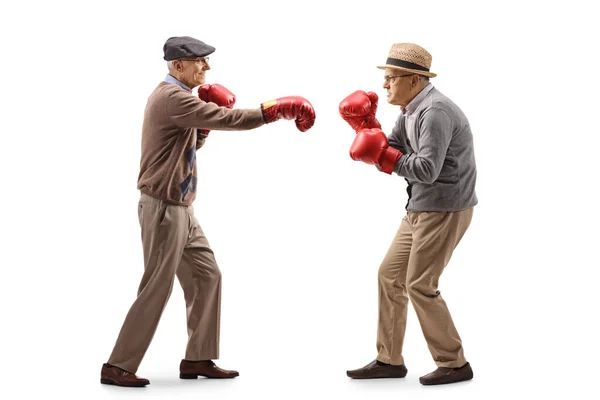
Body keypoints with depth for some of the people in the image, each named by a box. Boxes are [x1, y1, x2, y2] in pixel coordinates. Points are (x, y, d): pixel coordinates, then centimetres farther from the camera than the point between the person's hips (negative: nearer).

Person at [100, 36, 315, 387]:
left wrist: (207, 117, 3)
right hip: (164, 209, -10)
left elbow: (193, 142, 21)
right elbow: (228, 119, -24)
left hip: (180, 209, 10)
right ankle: (118, 367, 5)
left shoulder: (176, 96, 15)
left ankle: (197, 359, 18)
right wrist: (280, 108, -20)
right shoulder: (171, 97, -17)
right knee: (156, 289, -5)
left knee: (207, 276, 11)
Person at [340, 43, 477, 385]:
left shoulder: (435, 112, -20)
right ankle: (389, 360, 18)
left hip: (445, 210, -10)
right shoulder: (410, 112, 11)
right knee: (390, 275, 10)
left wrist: (381, 154, -20)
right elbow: (391, 156, 10)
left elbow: (426, 170, -27)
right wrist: (365, 126, -1)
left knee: (420, 286, -5)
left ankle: (454, 364, 9)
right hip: (421, 209, 10)